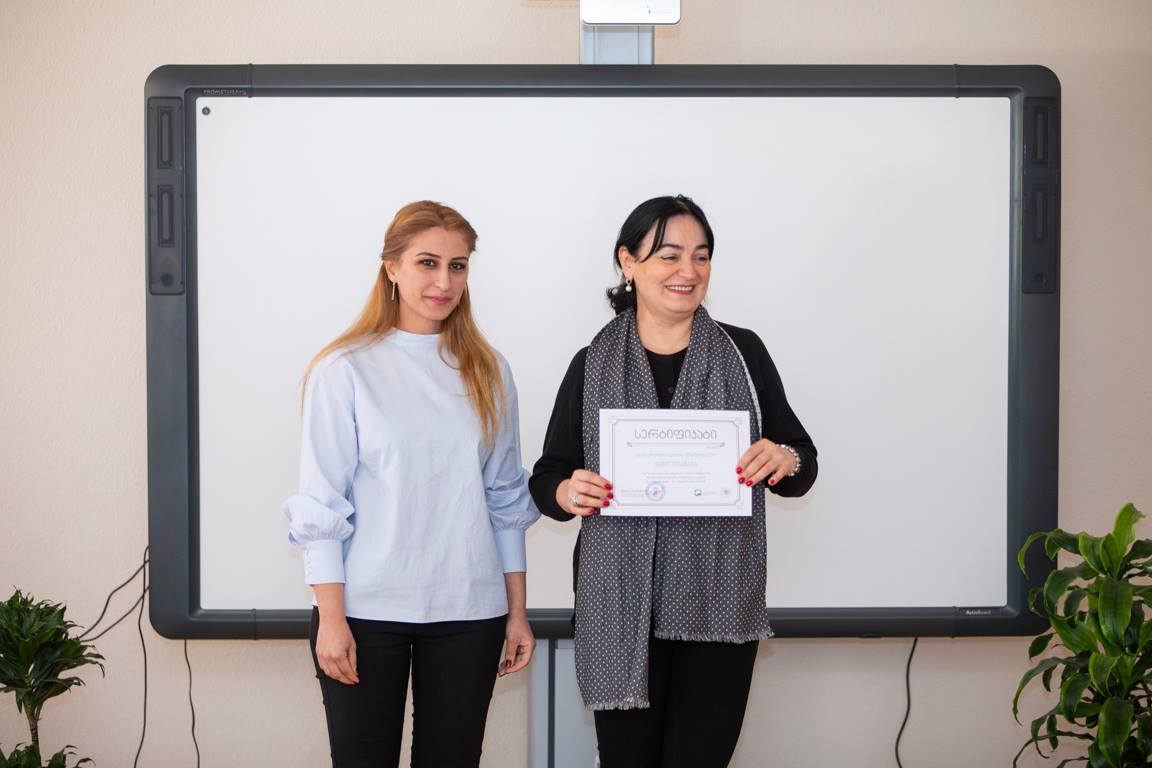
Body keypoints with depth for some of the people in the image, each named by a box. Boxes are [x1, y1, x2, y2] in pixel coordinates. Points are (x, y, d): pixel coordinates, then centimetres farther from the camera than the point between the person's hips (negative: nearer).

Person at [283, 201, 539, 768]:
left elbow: (505, 497, 11)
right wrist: (330, 618, -8)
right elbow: (321, 504, -4)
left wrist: (517, 612, 10)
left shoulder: (487, 371, 8)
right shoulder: (345, 370, -3)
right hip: (367, 610, -3)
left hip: (467, 612, 3)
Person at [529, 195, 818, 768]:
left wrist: (784, 461, -15)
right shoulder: (592, 365, 4)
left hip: (719, 607, 0)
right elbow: (547, 477, 8)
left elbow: (803, 466, 8)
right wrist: (566, 493, -14)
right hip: (621, 607, 0)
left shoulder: (743, 352, 4)